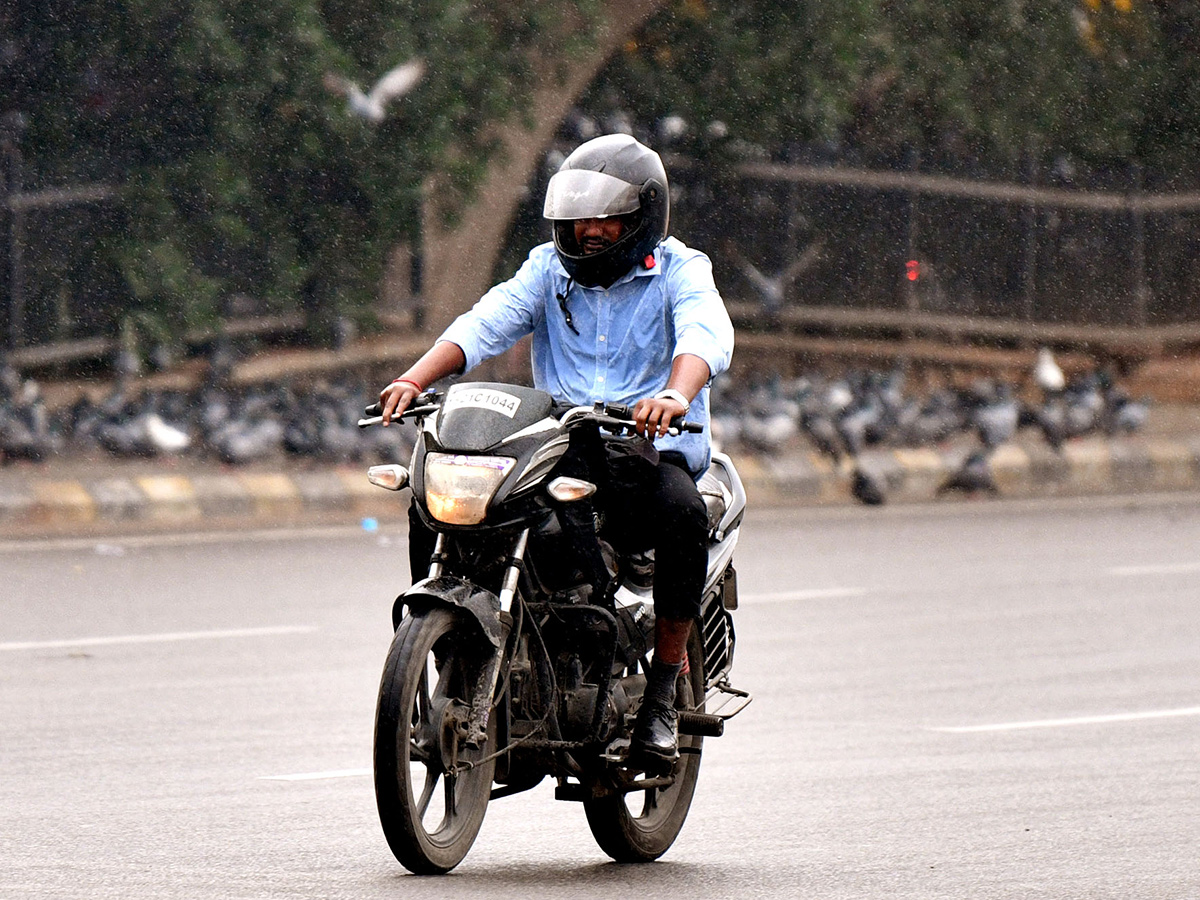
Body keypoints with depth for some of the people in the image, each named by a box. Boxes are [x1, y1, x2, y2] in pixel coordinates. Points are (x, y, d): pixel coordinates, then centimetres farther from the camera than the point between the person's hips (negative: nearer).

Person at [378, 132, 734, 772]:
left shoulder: (678, 271, 3)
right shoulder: (549, 269, 15)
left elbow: (705, 334, -19)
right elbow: (486, 323, -2)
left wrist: (675, 393, -42)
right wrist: (416, 377, -22)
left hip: (649, 449, -4)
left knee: (679, 511, -38)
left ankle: (665, 682, -23)